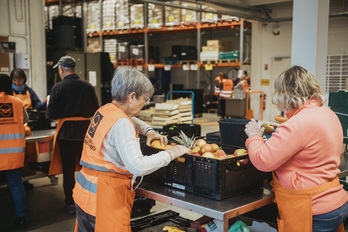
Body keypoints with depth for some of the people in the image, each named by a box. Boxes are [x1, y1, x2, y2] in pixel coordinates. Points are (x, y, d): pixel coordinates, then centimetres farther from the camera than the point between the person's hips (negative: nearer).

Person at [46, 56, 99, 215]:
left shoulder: (58, 87, -9)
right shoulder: (88, 86, -1)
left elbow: (51, 114, -9)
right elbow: (95, 110, 5)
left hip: (66, 132, -3)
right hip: (85, 131, 3)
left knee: (68, 169, 6)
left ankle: (70, 204, 13)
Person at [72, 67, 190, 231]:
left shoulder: (104, 110, 7)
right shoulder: (121, 124, -21)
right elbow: (137, 166, -29)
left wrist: (148, 131, 16)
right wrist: (170, 154, -20)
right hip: (104, 198, -9)